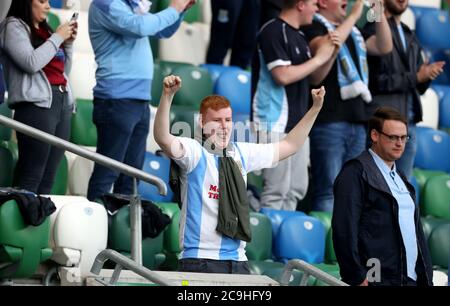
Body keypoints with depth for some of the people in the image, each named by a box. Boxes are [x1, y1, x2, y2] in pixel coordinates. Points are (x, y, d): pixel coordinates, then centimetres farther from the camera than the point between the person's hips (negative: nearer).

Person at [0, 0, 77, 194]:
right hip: (37, 104, -7)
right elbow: (31, 63, -12)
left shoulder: (45, 30, 22)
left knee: (48, 178, 1)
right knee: (30, 178, -14)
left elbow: (63, 70, 26)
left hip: (63, 103, 7)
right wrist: (57, 38, -4)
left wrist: (68, 43, 12)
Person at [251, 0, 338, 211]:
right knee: (277, 189, -10)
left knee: (297, 189, 10)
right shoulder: (273, 32, -11)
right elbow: (282, 75, -19)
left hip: (298, 123, 9)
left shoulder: (299, 37, 15)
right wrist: (318, 59, -10)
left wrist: (330, 52, 6)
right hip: (275, 124, -9)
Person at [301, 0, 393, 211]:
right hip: (329, 121, -8)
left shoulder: (352, 32, 23)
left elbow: (384, 47, 17)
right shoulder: (315, 27, -1)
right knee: (328, 191, -10)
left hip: (357, 121, 8)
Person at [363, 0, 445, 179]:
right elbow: (375, 81, -13)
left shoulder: (410, 37, 19)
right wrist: (415, 77, -13)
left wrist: (427, 75, -4)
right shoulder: (373, 32, -4)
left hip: (409, 122, 7)